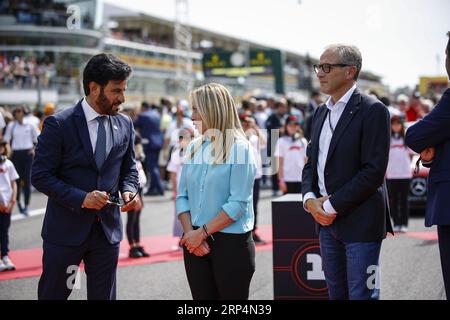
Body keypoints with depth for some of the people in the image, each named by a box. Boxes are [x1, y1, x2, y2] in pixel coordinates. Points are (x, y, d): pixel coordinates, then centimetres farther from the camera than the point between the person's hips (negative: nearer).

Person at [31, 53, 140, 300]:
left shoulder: (125, 125, 5)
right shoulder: (58, 124, -10)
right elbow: (40, 176, -10)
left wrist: (129, 191, -5)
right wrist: (80, 198, -21)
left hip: (108, 230, 4)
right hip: (66, 229, -4)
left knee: (104, 296, 10)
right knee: (52, 294, 5)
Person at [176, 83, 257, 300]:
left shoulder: (239, 149, -8)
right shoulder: (193, 148, 9)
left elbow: (238, 203, -14)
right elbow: (182, 196, 9)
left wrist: (202, 232, -15)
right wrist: (190, 232, -7)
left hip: (231, 242, -5)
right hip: (196, 243, 5)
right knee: (202, 296, 8)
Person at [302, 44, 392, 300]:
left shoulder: (372, 110, -11)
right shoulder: (322, 112, 15)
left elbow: (374, 170, -17)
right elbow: (312, 163, 18)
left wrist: (332, 205, -15)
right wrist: (310, 199, -2)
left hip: (360, 221, -8)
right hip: (327, 221, 8)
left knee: (361, 294, -5)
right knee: (336, 293, 13)